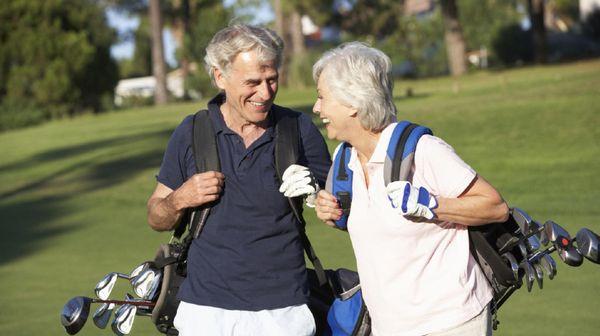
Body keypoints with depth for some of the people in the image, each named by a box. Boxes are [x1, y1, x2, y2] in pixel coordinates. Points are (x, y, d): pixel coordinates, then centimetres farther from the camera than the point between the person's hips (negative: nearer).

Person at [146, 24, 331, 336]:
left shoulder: (300, 130, -1)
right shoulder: (190, 133, 1)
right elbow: (156, 218, 9)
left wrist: (314, 192, -14)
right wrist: (180, 200, -12)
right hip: (206, 310, 1)